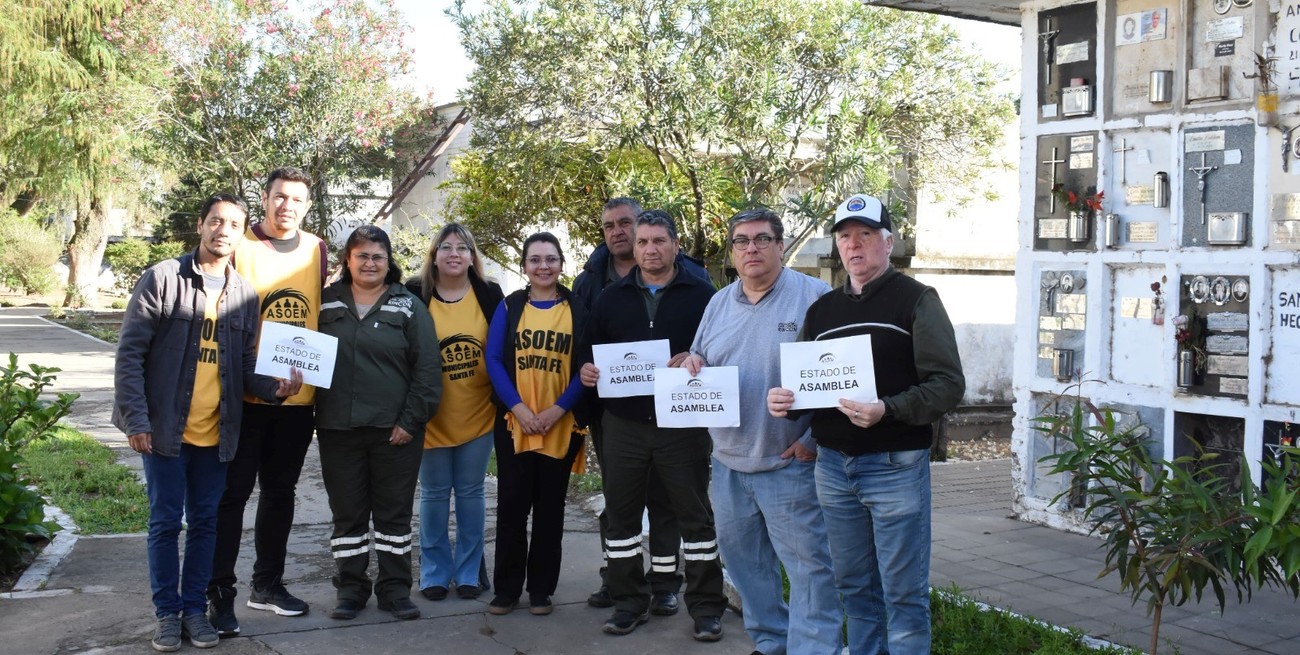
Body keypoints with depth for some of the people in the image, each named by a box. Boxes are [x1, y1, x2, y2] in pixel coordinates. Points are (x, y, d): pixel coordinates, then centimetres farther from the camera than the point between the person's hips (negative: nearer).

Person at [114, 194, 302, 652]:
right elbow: (130, 353, -8)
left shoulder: (244, 294, 6)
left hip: (217, 432, 4)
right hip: (165, 428, -3)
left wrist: (276, 387, -14)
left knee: (205, 522, 11)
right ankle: (167, 612, 18)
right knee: (166, 522, 5)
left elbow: (245, 366, 7)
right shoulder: (163, 278, -7)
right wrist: (135, 418, -14)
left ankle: (195, 608, 22)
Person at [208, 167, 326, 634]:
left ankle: (267, 583, 27)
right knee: (233, 492, 0)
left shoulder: (317, 251, 8)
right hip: (245, 394, -4)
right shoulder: (238, 246, -5)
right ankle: (220, 591, 9)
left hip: (299, 396, 4)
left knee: (280, 491, 14)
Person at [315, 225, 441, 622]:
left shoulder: (408, 306, 2)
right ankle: (351, 587, 21)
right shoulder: (327, 304, 8)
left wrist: (411, 420, -8)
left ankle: (394, 588, 17)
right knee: (347, 513, 9)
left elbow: (427, 368, -3)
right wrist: (315, 411, 1)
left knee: (394, 512, 6)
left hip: (395, 430, -2)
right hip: (338, 430, 2)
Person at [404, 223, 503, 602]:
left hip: (478, 414, 1)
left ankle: (469, 572, 21)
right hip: (433, 416, -1)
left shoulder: (489, 294, 0)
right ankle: (435, 573, 20)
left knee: (471, 492, 9)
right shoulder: (416, 295, -5)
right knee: (434, 494, 8)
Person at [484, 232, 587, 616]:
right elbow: (493, 360, -2)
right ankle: (506, 588, 13)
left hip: (562, 426, 0)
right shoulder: (509, 307, 4)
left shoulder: (578, 310, 2)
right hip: (514, 423, 0)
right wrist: (518, 407, -14)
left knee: (550, 508, 8)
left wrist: (558, 409, -14)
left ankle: (541, 589, 18)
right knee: (512, 506, 3)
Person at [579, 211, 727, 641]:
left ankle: (706, 606, 14)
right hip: (623, 424, 3)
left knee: (695, 516, 4)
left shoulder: (701, 294, 1)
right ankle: (629, 602, 21)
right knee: (621, 515, 8)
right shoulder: (610, 298, 11)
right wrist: (587, 371, -6)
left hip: (683, 423, -3)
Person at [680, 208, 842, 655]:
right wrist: (693, 366, -3)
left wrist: (814, 439, -16)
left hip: (791, 464, -6)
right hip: (728, 463, 6)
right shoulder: (718, 304, 12)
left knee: (809, 566, -3)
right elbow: (700, 364, 22)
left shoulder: (815, 297, -7)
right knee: (744, 563, 16)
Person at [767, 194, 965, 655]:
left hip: (895, 465, -5)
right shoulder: (822, 309, 15)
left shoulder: (916, 300, -3)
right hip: (833, 465, 5)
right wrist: (782, 399, -3)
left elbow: (948, 384, -11)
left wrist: (888, 410, -25)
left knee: (903, 594, 1)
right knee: (854, 587, 14)